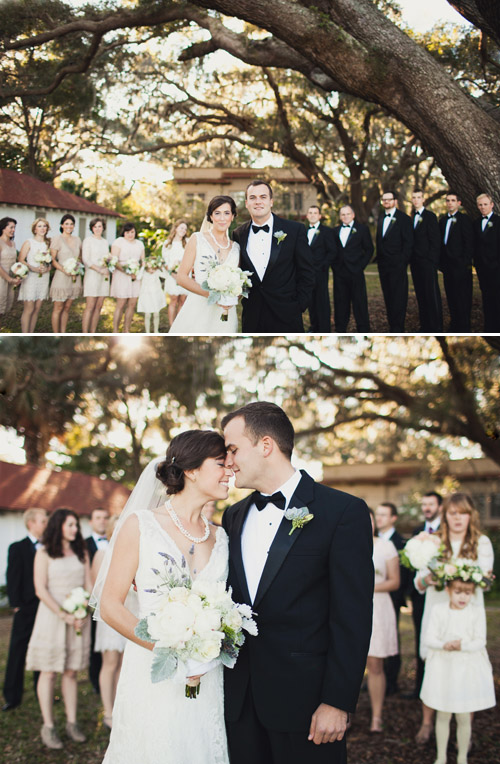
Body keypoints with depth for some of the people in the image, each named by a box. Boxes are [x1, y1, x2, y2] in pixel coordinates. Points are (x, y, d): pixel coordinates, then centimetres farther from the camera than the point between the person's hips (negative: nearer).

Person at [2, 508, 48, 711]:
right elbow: (13, 579, -5)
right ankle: (12, 697, 7)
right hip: (26, 610, -4)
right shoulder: (18, 548, -2)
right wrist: (17, 605, -11)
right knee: (17, 653, 1)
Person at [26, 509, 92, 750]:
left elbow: (88, 586, 9)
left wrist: (83, 615, -7)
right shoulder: (44, 554, -1)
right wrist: (64, 616, -13)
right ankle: (48, 727, 4)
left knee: (71, 672, 6)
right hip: (51, 617, -4)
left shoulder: (81, 553, 12)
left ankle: (72, 724, 11)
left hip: (79, 619, 4)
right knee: (49, 672, -2)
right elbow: (41, 590, -8)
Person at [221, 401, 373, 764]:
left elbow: (352, 616, -12)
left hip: (304, 699, -5)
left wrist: (337, 702, -15)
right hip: (240, 699, 5)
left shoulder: (343, 511, -9)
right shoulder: (234, 516, 11)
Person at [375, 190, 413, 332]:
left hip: (397, 265, -6)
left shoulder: (403, 218, -4)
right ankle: (392, 326, 13)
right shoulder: (380, 217, 15)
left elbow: (408, 242, -7)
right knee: (388, 297, 8)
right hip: (383, 265, 6)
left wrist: (403, 262, -12)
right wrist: (379, 258, 8)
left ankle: (398, 328, -3)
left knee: (398, 297, -5)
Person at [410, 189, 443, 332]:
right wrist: (411, 259, 8)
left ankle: (436, 328, -3)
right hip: (415, 263, 7)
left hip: (427, 262, -7)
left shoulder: (430, 216, -5)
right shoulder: (412, 217, 15)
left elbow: (435, 241, -8)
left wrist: (432, 261, -13)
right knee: (420, 295, 8)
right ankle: (425, 326, 13)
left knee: (432, 295, -6)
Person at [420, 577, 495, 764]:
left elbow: (480, 642, -7)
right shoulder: (438, 610, -4)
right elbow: (428, 638, -6)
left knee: (464, 717, 6)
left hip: (468, 669, -1)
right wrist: (444, 645, -25)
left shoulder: (477, 612, -4)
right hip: (443, 667, 1)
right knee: (443, 715, 11)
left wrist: (463, 646, -25)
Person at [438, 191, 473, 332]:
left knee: (463, 298, -4)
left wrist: (466, 262, -14)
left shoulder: (464, 219, -4)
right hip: (447, 265, 7)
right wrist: (441, 262, 9)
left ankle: (464, 328, 0)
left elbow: (469, 242, -9)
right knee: (451, 296, 10)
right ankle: (454, 324, 17)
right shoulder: (443, 220, 16)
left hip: (460, 264, -7)